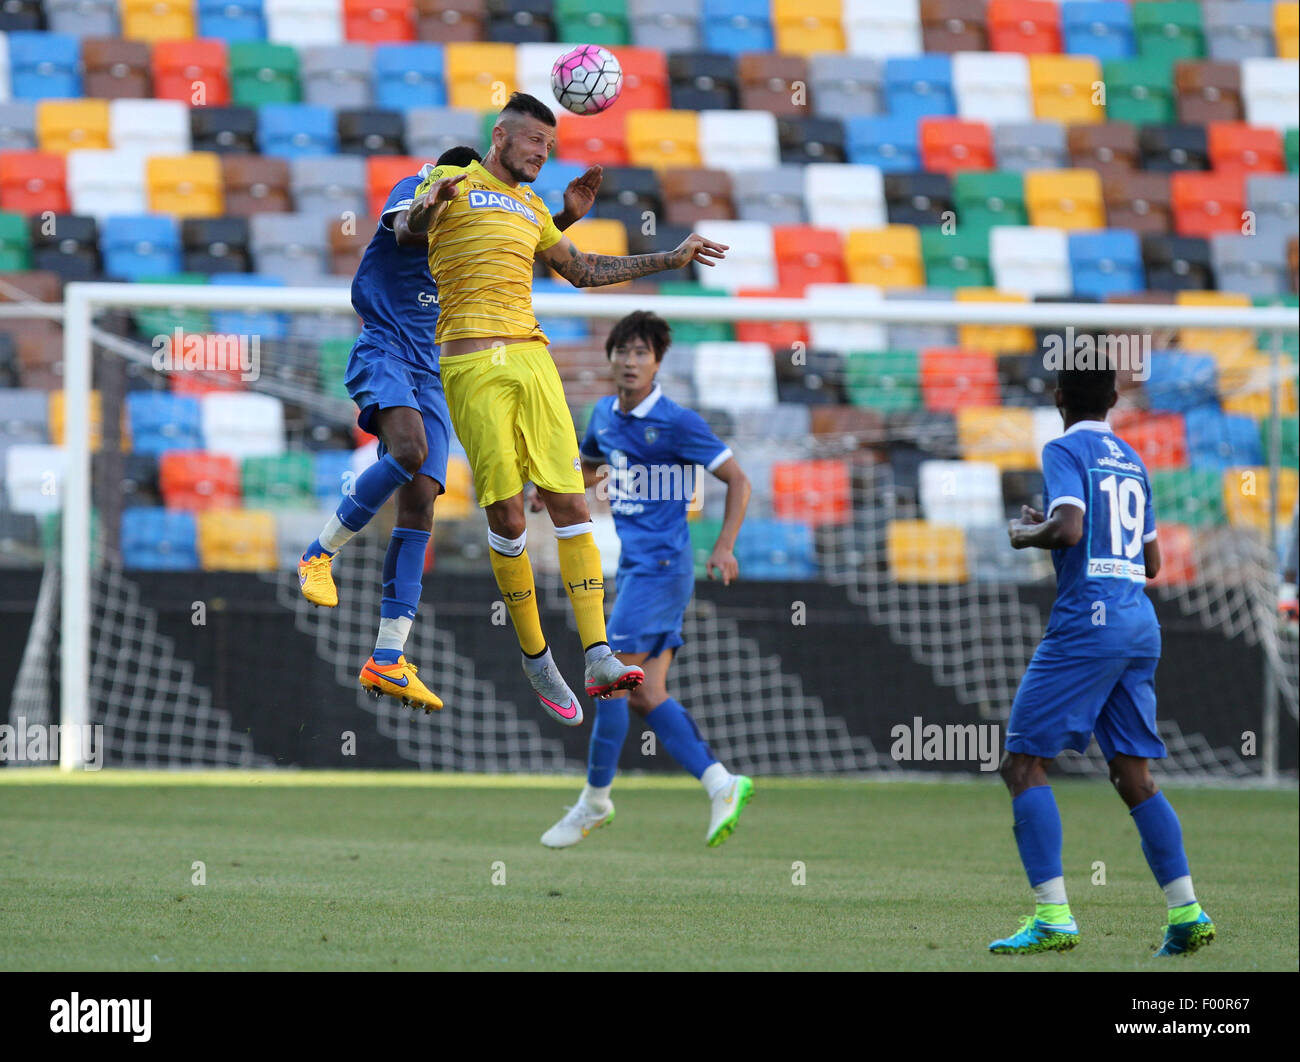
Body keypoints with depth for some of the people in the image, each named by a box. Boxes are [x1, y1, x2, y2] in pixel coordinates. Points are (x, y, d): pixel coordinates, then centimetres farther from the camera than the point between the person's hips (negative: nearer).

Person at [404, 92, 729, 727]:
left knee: (570, 503, -7)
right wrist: (427, 207, -36)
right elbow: (408, 228, -13)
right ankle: (536, 660, 4)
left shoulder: (529, 206, 26)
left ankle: (598, 658, -13)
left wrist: (670, 260, 35)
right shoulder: (453, 184, 6)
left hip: (531, 357, 6)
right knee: (506, 515, -7)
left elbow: (582, 270, 36)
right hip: (471, 364, -6)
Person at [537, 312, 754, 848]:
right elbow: (588, 467, 31)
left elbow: (737, 480, -6)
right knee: (645, 695, 1)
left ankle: (595, 800, 2)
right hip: (634, 566, 8)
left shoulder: (676, 422, -11)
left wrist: (724, 547, -16)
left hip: (660, 567, -8)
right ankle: (722, 784, 1)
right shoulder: (604, 415, 11)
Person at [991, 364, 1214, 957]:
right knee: (1134, 776, 11)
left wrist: (1025, 534, 0)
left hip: (1087, 621, -8)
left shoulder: (1064, 451, -5)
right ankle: (1187, 913, 2)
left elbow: (1068, 528, -21)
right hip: (1142, 626, 8)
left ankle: (1054, 918, -14)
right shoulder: (1132, 461, 18)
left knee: (1024, 763, -4)